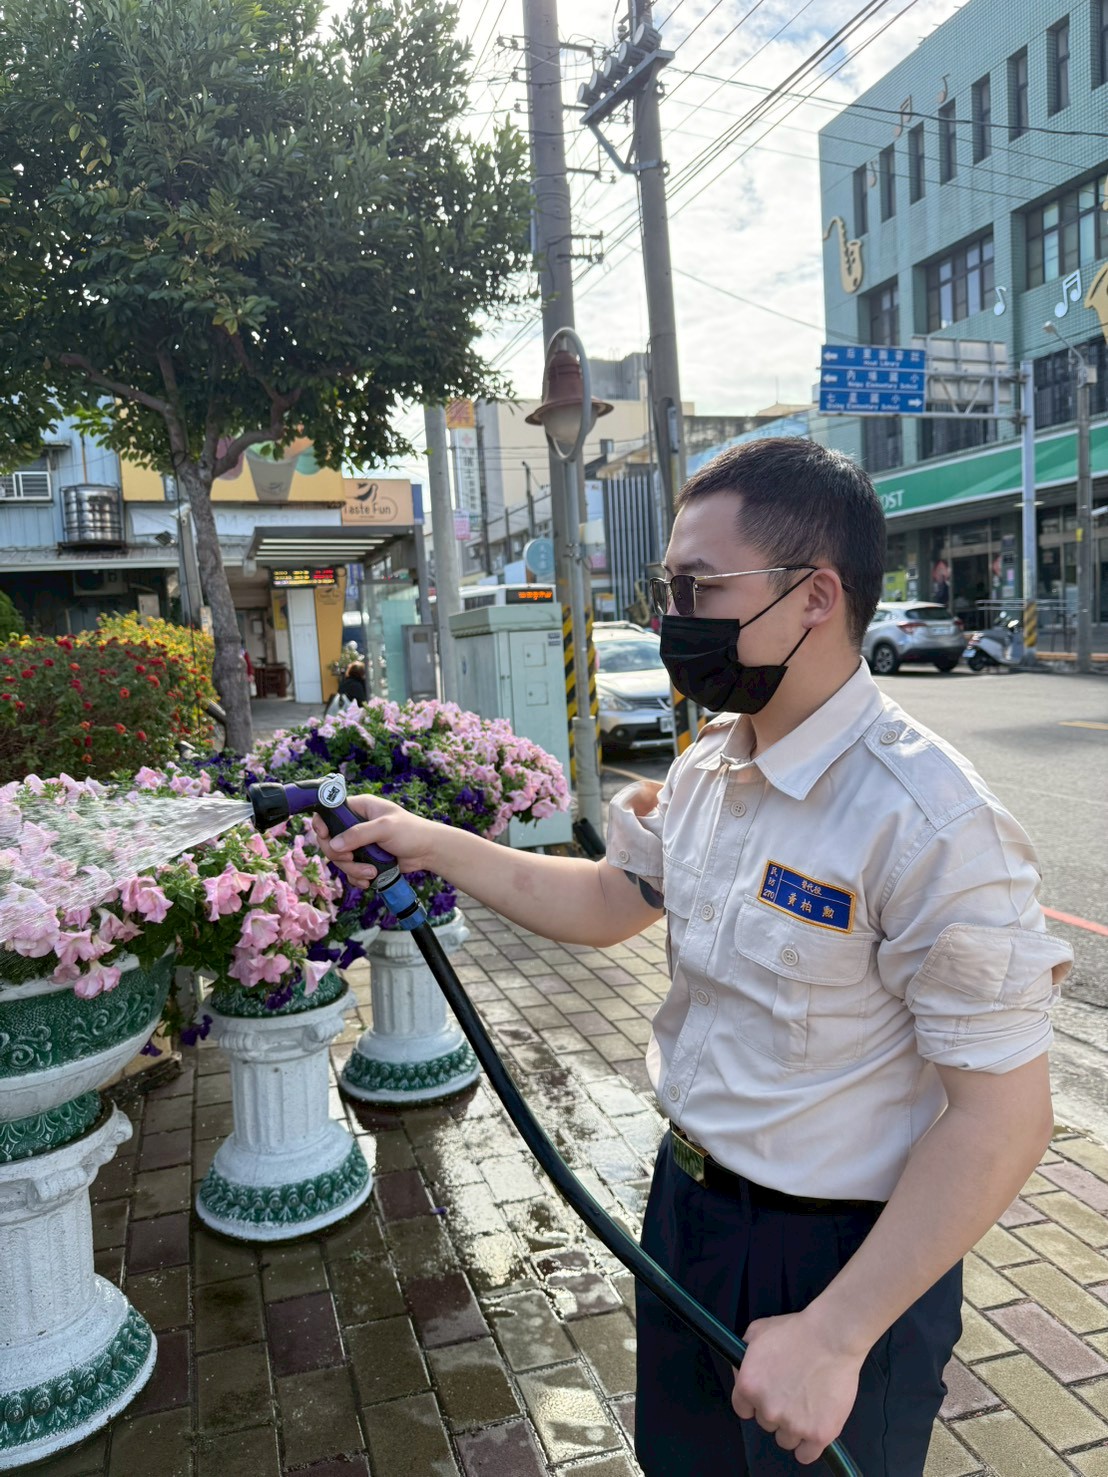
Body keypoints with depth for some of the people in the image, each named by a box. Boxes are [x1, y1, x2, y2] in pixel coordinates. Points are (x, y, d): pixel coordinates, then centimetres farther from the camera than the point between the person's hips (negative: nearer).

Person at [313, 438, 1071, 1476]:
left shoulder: (928, 822, -28)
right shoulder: (708, 761, -3)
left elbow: (1001, 1114, -24)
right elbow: (608, 902, 10)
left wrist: (835, 1335, -22)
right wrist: (432, 845, 3)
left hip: (840, 1260, -7)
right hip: (689, 1201, 7)